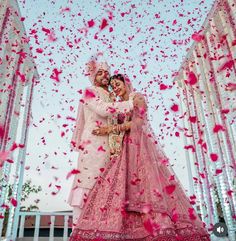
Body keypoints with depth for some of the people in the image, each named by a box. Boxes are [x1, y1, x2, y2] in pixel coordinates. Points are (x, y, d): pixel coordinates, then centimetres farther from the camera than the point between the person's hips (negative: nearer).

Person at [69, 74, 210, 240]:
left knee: (148, 181, -20)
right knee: (121, 185, -10)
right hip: (128, 147, 6)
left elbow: (138, 122, -9)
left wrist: (111, 128, -8)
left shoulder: (138, 97, 6)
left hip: (142, 144, -6)